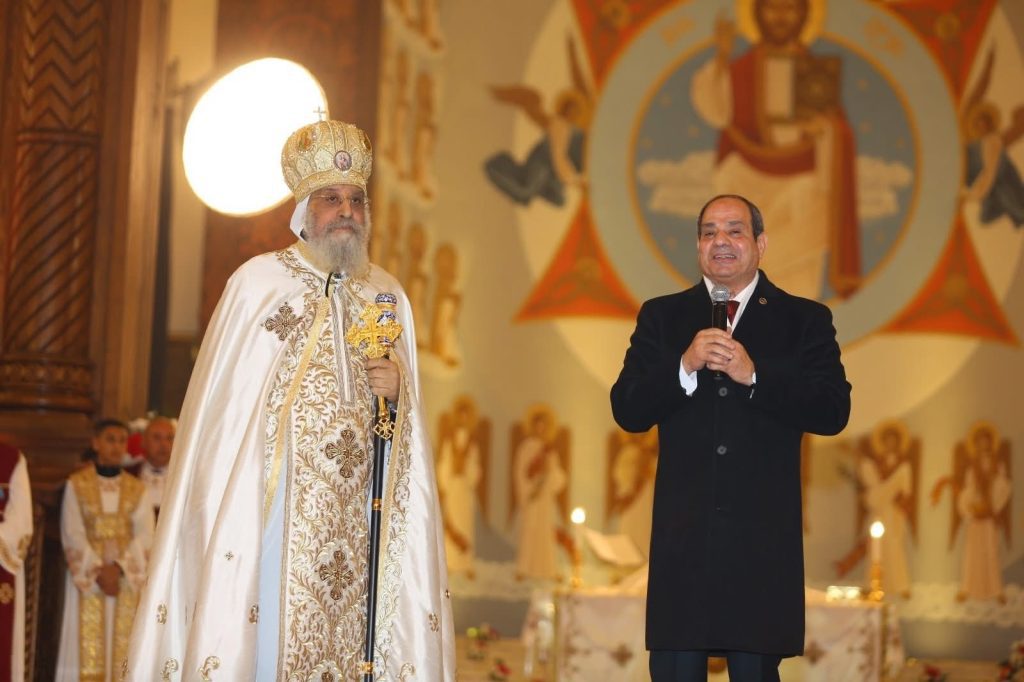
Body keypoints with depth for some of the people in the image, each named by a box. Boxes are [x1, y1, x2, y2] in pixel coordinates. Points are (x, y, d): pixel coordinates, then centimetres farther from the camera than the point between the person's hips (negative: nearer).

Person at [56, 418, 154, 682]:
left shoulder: (137, 489, 8)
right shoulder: (76, 485, 3)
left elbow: (144, 535, -1)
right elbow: (73, 535, -4)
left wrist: (119, 567, -15)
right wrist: (98, 571, -14)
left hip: (126, 578, 2)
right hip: (86, 577, -2)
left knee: (122, 646, -1)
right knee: (88, 645, -6)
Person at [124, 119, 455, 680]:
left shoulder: (388, 296, 12)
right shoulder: (257, 282, 0)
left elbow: (406, 424, 17)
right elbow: (220, 400, 0)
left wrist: (397, 392, -6)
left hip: (354, 510, 3)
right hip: (270, 502, -3)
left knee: (344, 632, -2)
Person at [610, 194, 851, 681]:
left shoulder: (805, 320, 8)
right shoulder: (660, 317, 12)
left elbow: (833, 412, -5)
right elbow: (627, 412, 2)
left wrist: (753, 376, -16)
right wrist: (684, 366, -14)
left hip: (763, 537, -1)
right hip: (682, 536, 1)